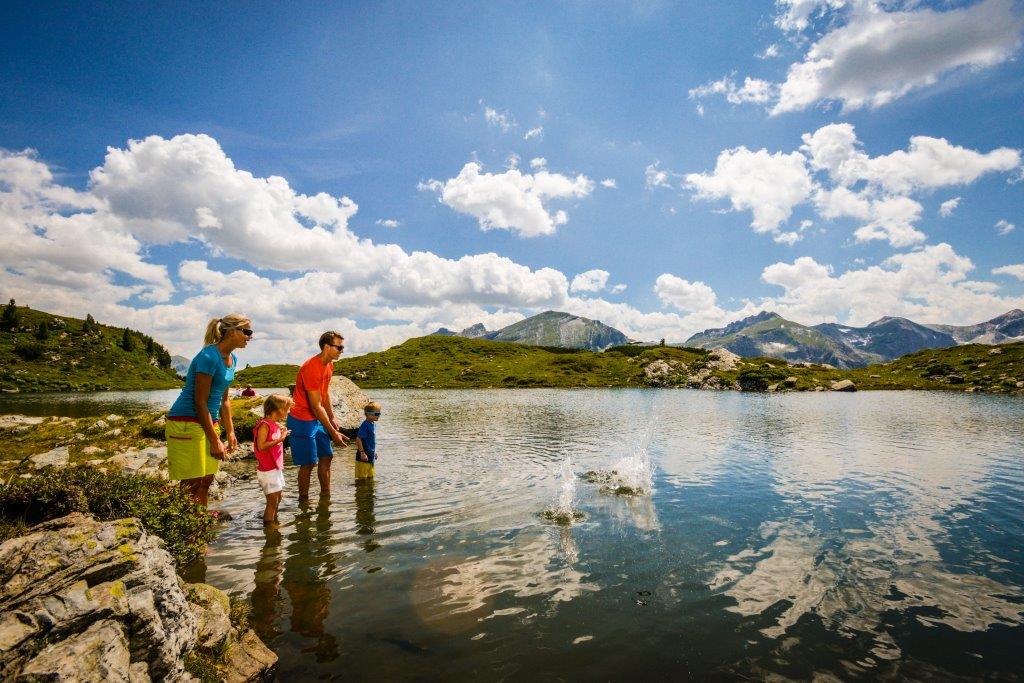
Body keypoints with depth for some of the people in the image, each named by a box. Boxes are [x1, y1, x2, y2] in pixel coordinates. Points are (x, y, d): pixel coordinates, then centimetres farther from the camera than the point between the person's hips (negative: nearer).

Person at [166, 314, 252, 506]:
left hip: (207, 423, 9)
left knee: (206, 480, 13)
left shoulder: (231, 360, 7)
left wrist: (230, 432, 13)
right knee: (192, 483, -4)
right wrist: (215, 441, -18)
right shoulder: (209, 357, -20)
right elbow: (200, 403, -20)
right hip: (186, 423, -9)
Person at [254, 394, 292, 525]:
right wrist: (279, 439, -24)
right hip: (268, 471, -9)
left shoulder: (276, 425, 10)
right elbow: (261, 446, -26)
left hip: (276, 469, 9)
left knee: (277, 499, 20)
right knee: (272, 502, -4)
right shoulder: (264, 425, -18)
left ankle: (275, 522, 34)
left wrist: (282, 435, 5)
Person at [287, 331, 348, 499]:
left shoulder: (329, 365, 2)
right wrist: (333, 432, -23)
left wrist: (332, 419, 8)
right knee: (308, 463, -2)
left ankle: (326, 496, 19)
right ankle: (303, 501, 13)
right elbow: (316, 406, -26)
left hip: (317, 419, 9)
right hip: (302, 421, -9)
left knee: (326, 457, 9)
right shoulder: (312, 368, -26)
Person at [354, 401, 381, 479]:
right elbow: (358, 439, -23)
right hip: (364, 456, -9)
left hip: (371, 456, 9)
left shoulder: (373, 424, 8)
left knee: (370, 477, 19)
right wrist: (362, 452, -23)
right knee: (362, 477, 1)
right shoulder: (365, 425, -19)